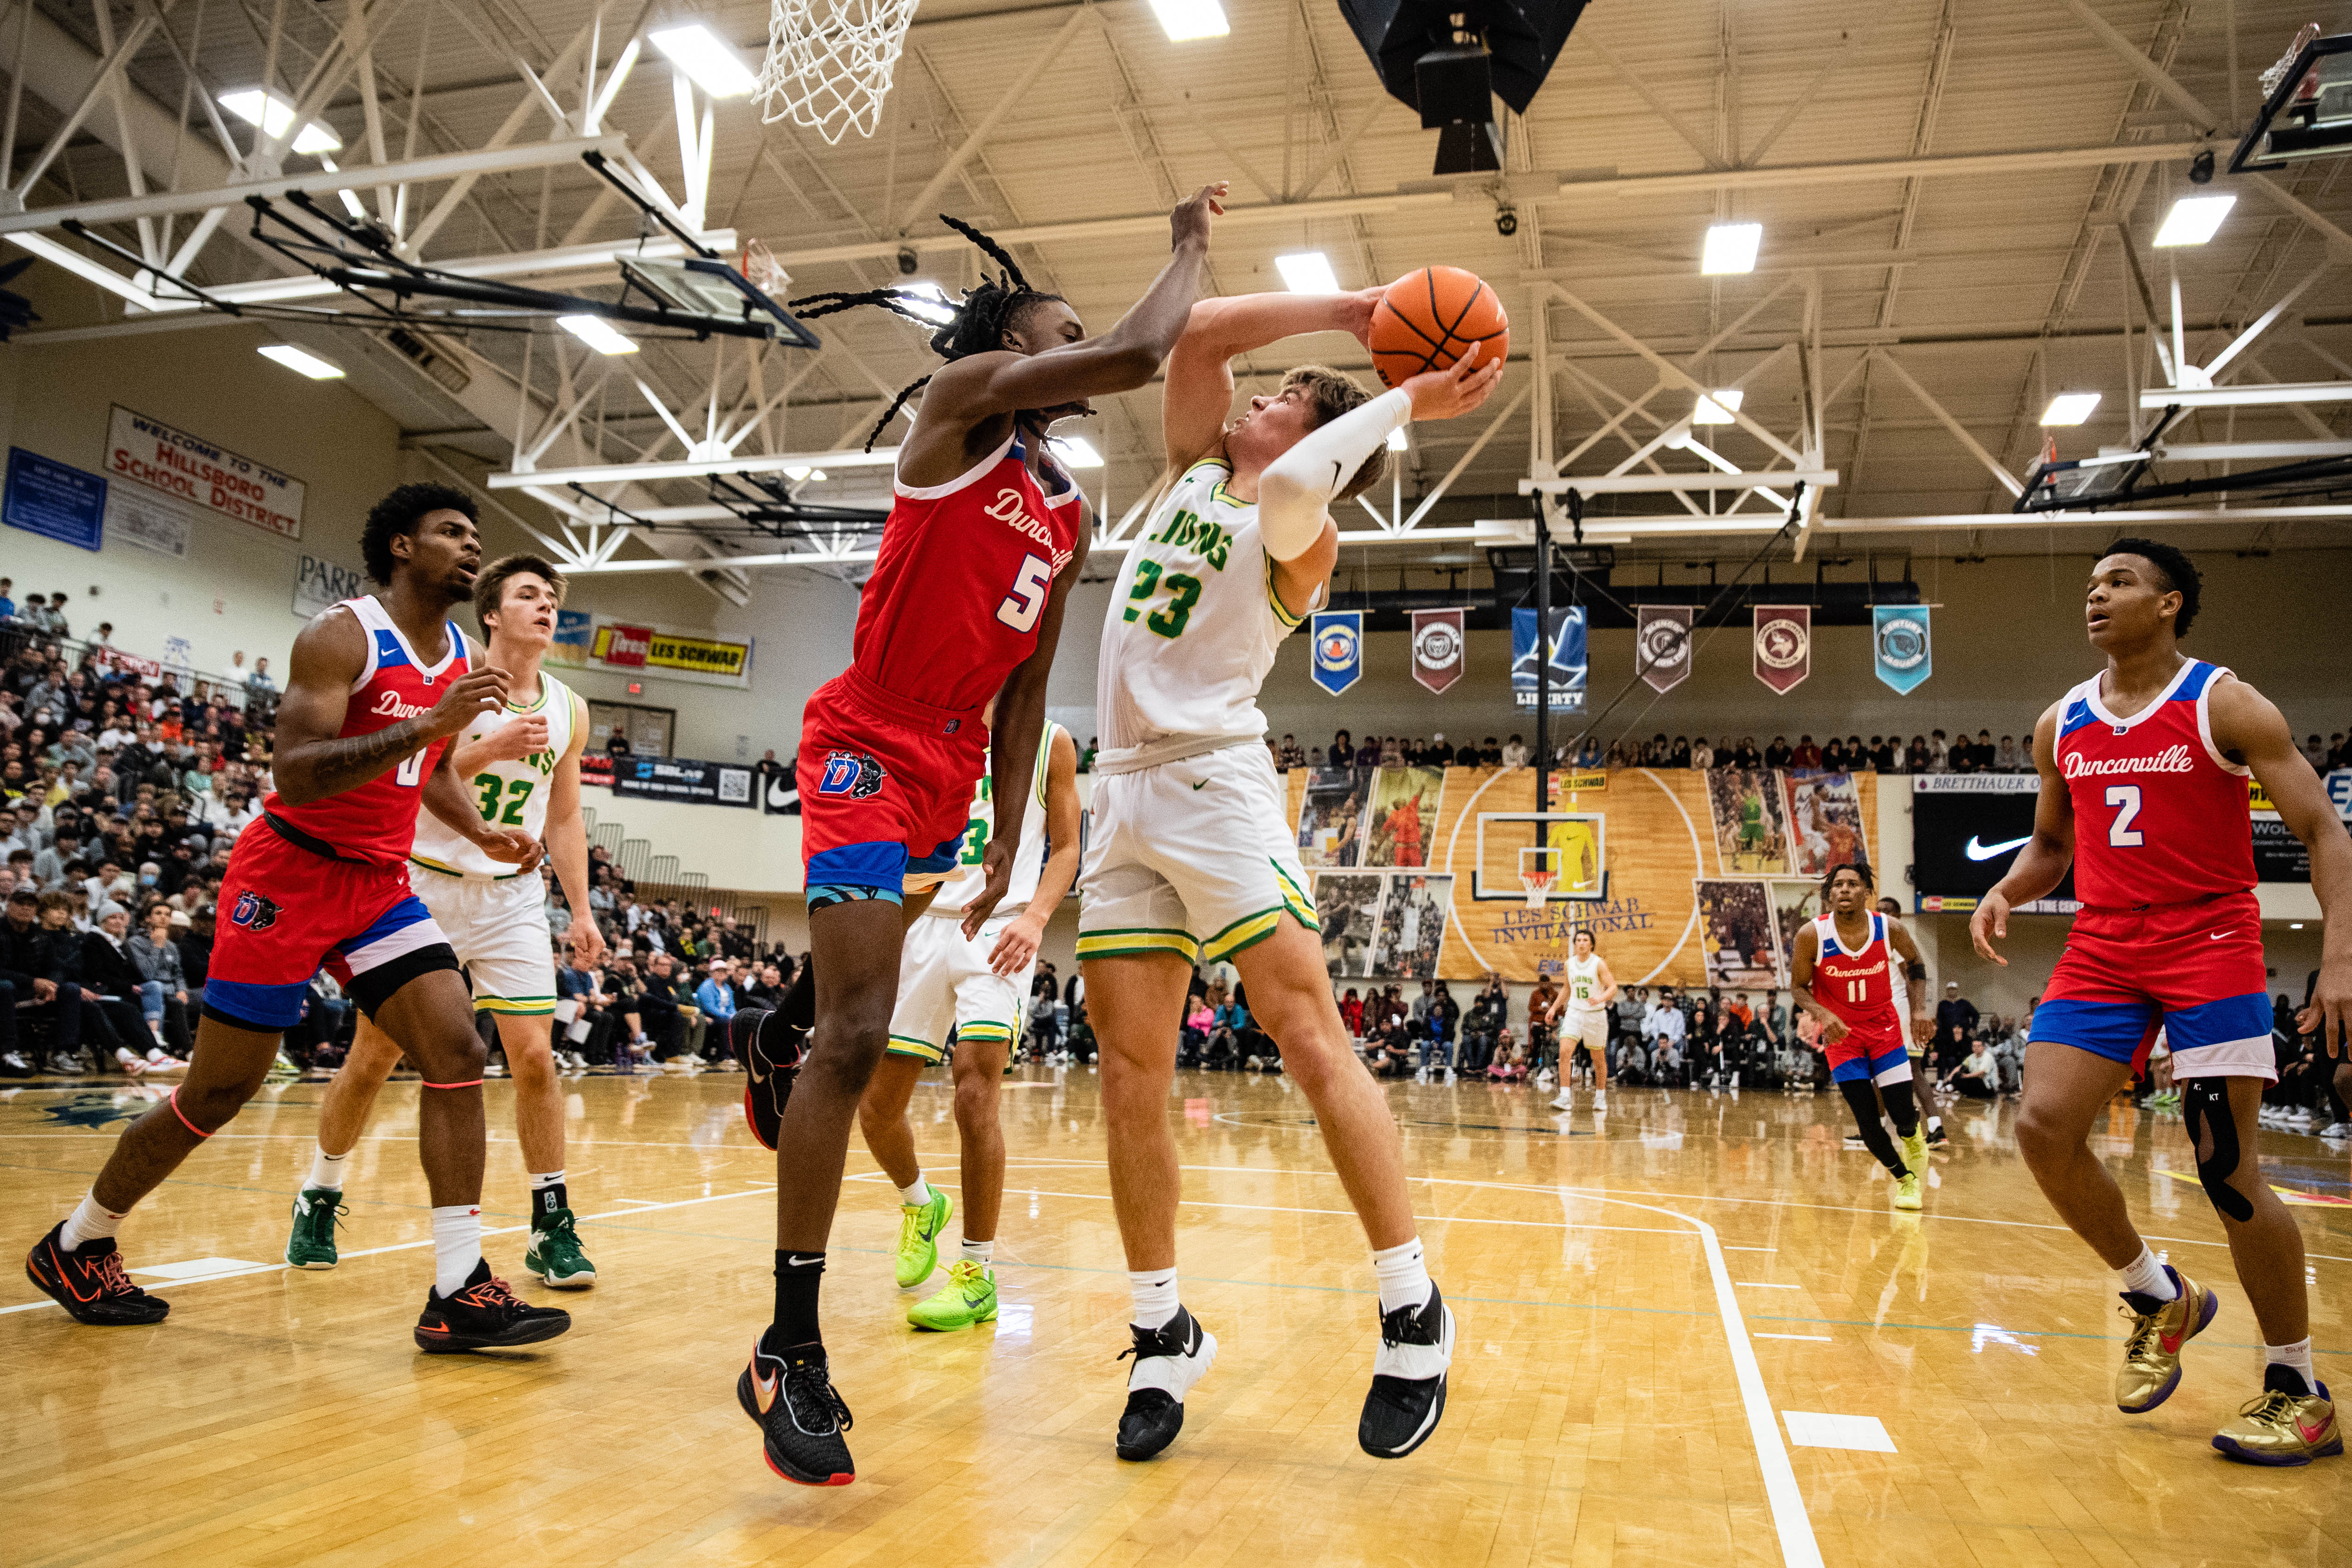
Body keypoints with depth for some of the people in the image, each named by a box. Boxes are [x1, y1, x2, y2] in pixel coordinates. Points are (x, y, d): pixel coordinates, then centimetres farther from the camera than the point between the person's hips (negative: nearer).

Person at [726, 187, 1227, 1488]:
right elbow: (1140, 355, -23)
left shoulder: (1069, 516, 13)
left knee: (869, 944, 29)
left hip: (949, 772, 9)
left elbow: (1023, 690, 14)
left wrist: (1006, 852, 9)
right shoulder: (961, 400, -8)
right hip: (867, 745, -8)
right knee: (859, 1033, -16)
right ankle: (789, 1355, -9)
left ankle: (771, 1040, 65)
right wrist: (1191, 247, -4)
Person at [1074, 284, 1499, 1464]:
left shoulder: (1296, 535, 0)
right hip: (1125, 790, 7)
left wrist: (1405, 401, -11)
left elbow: (1295, 486, -24)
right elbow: (1199, 333, 11)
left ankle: (1413, 1313, -1)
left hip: (1215, 781, -6)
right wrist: (1346, 310, 10)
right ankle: (1163, 1334, 12)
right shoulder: (1195, 470, 20)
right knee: (1130, 1067, 2)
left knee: (1308, 1035, -13)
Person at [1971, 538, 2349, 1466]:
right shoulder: (2060, 726, 10)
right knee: (2043, 1128, -9)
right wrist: (2005, 893, -2)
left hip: (2209, 945, -5)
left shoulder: (2227, 707, -5)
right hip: (2103, 949, 5)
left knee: (2227, 1168, -6)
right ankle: (2159, 1300, 15)